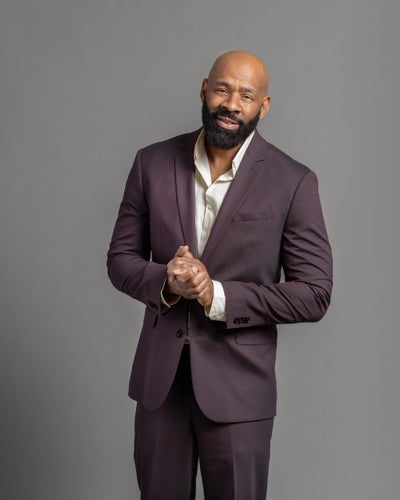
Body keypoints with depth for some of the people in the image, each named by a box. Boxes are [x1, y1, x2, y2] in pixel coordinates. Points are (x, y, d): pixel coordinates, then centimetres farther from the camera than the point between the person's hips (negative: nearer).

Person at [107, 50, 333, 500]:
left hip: (237, 384, -2)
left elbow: (313, 294, -8)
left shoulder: (292, 182, -9)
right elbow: (120, 259, 5)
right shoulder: (152, 163, 0)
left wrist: (220, 296, -20)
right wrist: (164, 282, -17)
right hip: (158, 377, 3)